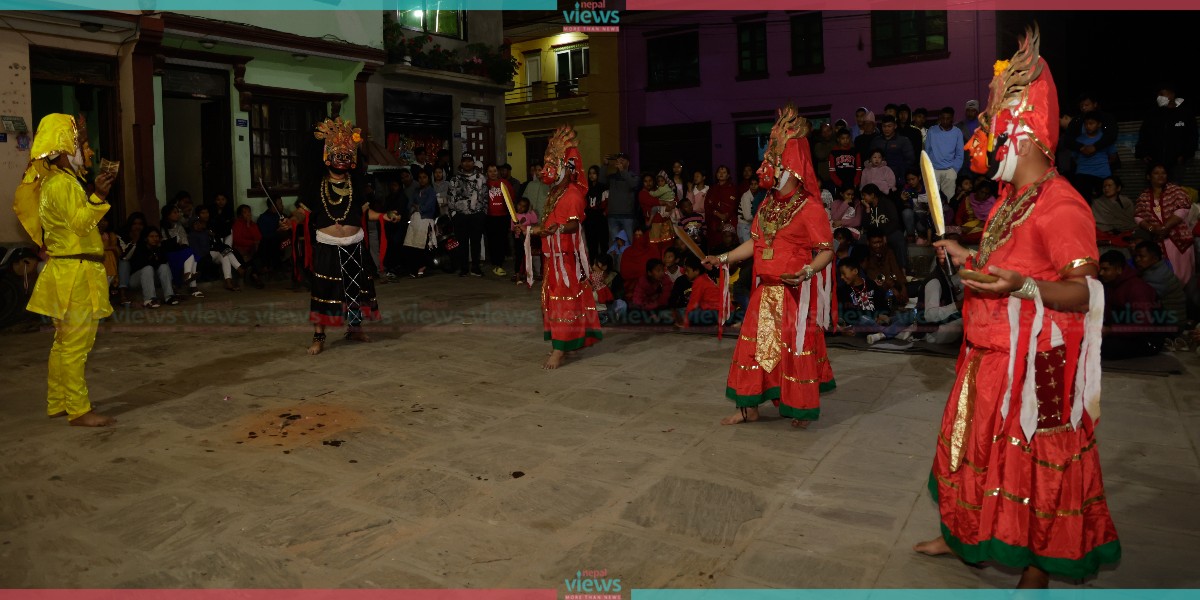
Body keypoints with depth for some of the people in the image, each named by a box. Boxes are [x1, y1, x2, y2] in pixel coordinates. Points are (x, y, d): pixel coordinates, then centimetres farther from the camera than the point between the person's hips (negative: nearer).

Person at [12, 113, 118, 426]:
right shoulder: (62, 184, -13)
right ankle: (79, 410, -6)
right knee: (77, 344, -9)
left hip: (65, 272, 11)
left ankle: (58, 403, 25)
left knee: (64, 342, 16)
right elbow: (79, 222, -25)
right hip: (75, 274, -11)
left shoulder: (55, 183, 19)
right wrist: (98, 197, -32)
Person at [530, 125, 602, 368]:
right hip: (552, 254, 9)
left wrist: (557, 228, -41)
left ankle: (559, 350, -7)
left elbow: (574, 223, -27)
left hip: (566, 255, -9)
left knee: (564, 299, -8)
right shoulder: (554, 193, 13)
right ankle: (564, 342, 20)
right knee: (554, 297, 12)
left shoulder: (573, 193, -15)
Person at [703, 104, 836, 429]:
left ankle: (801, 409, 20)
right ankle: (749, 406, 18)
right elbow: (755, 243, 15)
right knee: (754, 342, 8)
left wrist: (807, 271, -31)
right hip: (767, 290, 7)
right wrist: (723, 258, 6)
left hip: (797, 291, -7)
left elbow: (826, 251, -14)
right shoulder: (768, 206, 11)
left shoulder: (810, 208, -11)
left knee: (797, 347, 2)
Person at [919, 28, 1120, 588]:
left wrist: (1023, 287, -36)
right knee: (979, 446, 19)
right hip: (990, 353, 9)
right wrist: (967, 257, 13)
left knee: (1034, 462, 3)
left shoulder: (1062, 205, -18)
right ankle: (965, 536, 36)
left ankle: (1037, 569, 19)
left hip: (1035, 362, -9)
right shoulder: (1010, 199, 11)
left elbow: (1085, 293, -21)